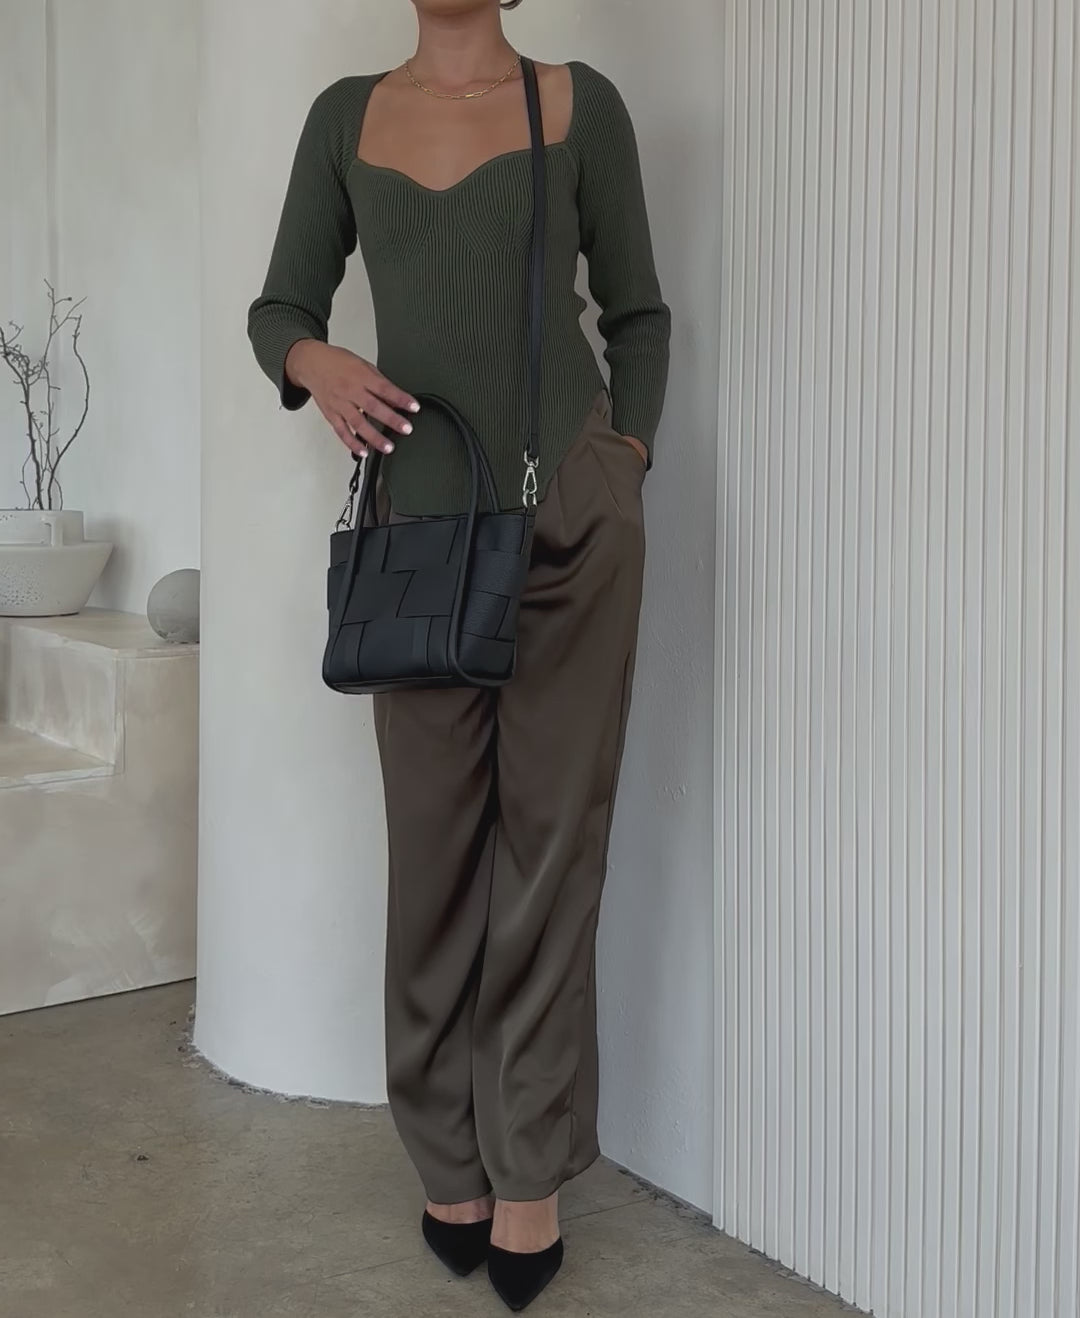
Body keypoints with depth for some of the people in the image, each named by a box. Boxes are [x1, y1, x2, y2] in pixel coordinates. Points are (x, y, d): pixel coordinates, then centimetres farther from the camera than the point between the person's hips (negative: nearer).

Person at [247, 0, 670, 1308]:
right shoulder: (346, 115, 13)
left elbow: (636, 311, 12)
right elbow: (279, 305, 15)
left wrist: (624, 463, -1)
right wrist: (314, 360, -8)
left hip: (570, 513, -2)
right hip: (424, 521, 2)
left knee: (550, 834, 1)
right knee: (435, 839, 5)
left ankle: (528, 1173, 12)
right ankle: (449, 1158, 19)